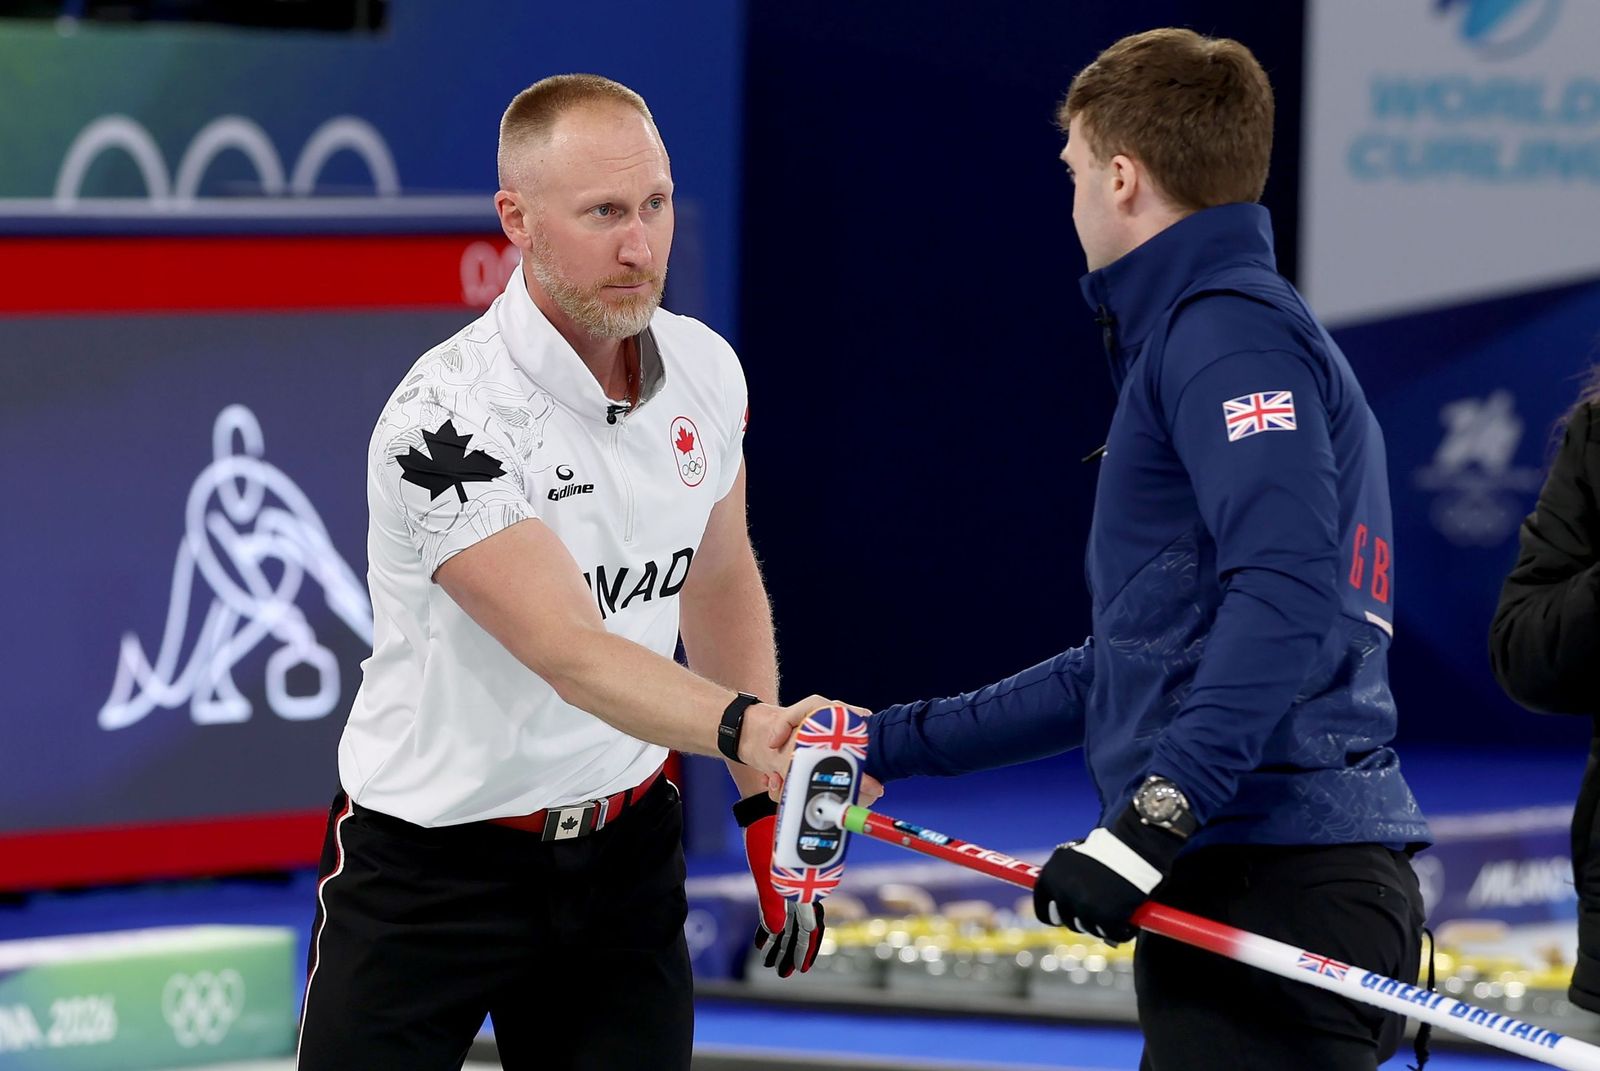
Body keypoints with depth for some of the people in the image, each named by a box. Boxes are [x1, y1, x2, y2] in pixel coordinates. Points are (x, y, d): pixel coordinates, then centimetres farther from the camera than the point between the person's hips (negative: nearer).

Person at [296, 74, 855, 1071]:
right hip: (431, 866, -5)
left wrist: (768, 798, 11)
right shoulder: (446, 420, -24)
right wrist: (744, 726, -48)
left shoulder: (706, 370, -2)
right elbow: (573, 655, -33)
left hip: (625, 851, 5)